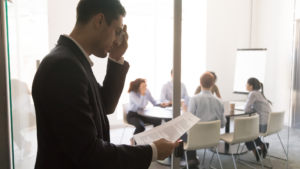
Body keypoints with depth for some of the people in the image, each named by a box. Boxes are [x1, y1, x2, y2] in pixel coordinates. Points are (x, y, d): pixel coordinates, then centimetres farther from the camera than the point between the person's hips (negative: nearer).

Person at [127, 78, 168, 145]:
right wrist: (142, 94, -34)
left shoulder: (147, 91, -6)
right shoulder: (132, 93, -22)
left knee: (158, 120, -18)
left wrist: (160, 104, -17)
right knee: (141, 126, -35)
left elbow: (154, 102, 3)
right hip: (132, 115, -5)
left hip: (142, 114, 5)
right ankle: (133, 139, -2)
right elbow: (141, 105, -33)